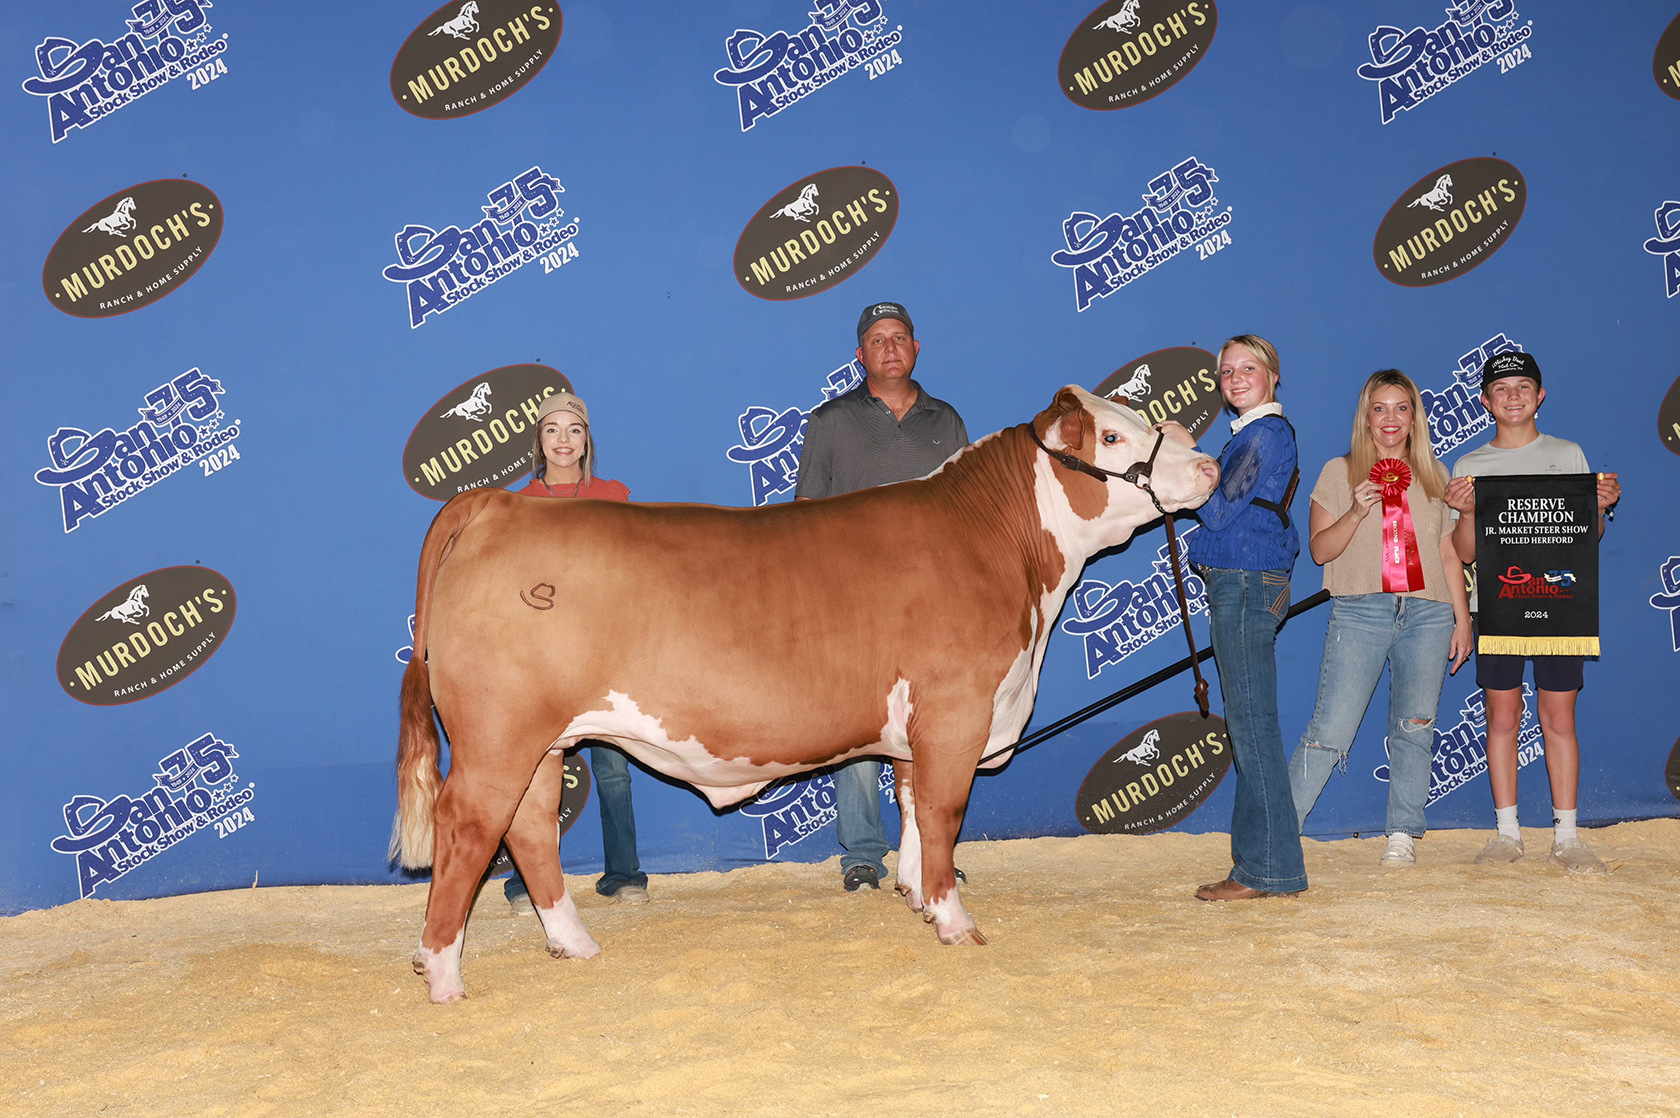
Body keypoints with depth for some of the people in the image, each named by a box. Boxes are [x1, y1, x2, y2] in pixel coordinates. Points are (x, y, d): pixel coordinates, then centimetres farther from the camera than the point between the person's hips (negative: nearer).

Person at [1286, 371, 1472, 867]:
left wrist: (1463, 619, 9)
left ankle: (1403, 835, 12)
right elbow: (1320, 549, 2)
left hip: (1427, 613, 3)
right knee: (1330, 728, -9)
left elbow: (1450, 555, 15)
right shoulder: (1339, 473, 7)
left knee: (1414, 726, 2)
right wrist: (1356, 513, -14)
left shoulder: (1434, 476, 15)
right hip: (1360, 611, -3)